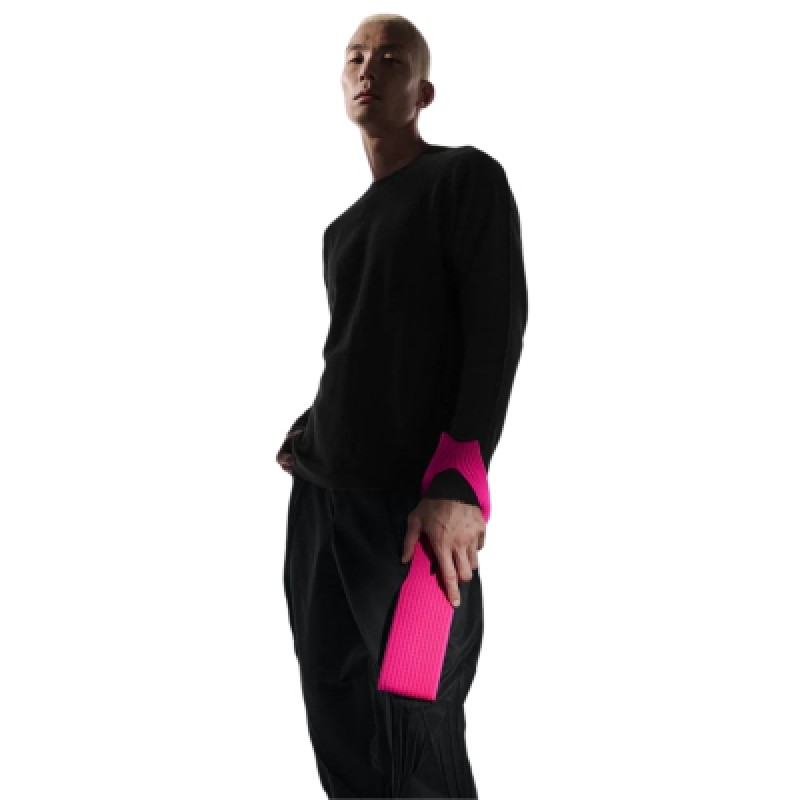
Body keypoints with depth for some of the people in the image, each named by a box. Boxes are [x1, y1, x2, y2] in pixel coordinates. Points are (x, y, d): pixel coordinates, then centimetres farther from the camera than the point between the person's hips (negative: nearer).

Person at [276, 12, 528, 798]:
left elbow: (499, 328, -11)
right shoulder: (344, 225, 20)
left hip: (413, 505, -7)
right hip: (320, 499, 7)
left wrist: (460, 477, -21)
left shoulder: (466, 177, -1)